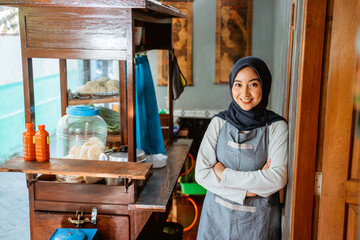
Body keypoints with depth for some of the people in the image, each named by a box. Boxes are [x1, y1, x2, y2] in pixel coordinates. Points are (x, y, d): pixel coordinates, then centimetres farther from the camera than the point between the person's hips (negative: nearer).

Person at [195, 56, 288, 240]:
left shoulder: (276, 127, -9)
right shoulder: (219, 122, -4)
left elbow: (278, 178, -20)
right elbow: (201, 173, -9)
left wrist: (224, 174, -16)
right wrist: (246, 190, -18)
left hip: (257, 220, -1)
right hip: (218, 214, 2)